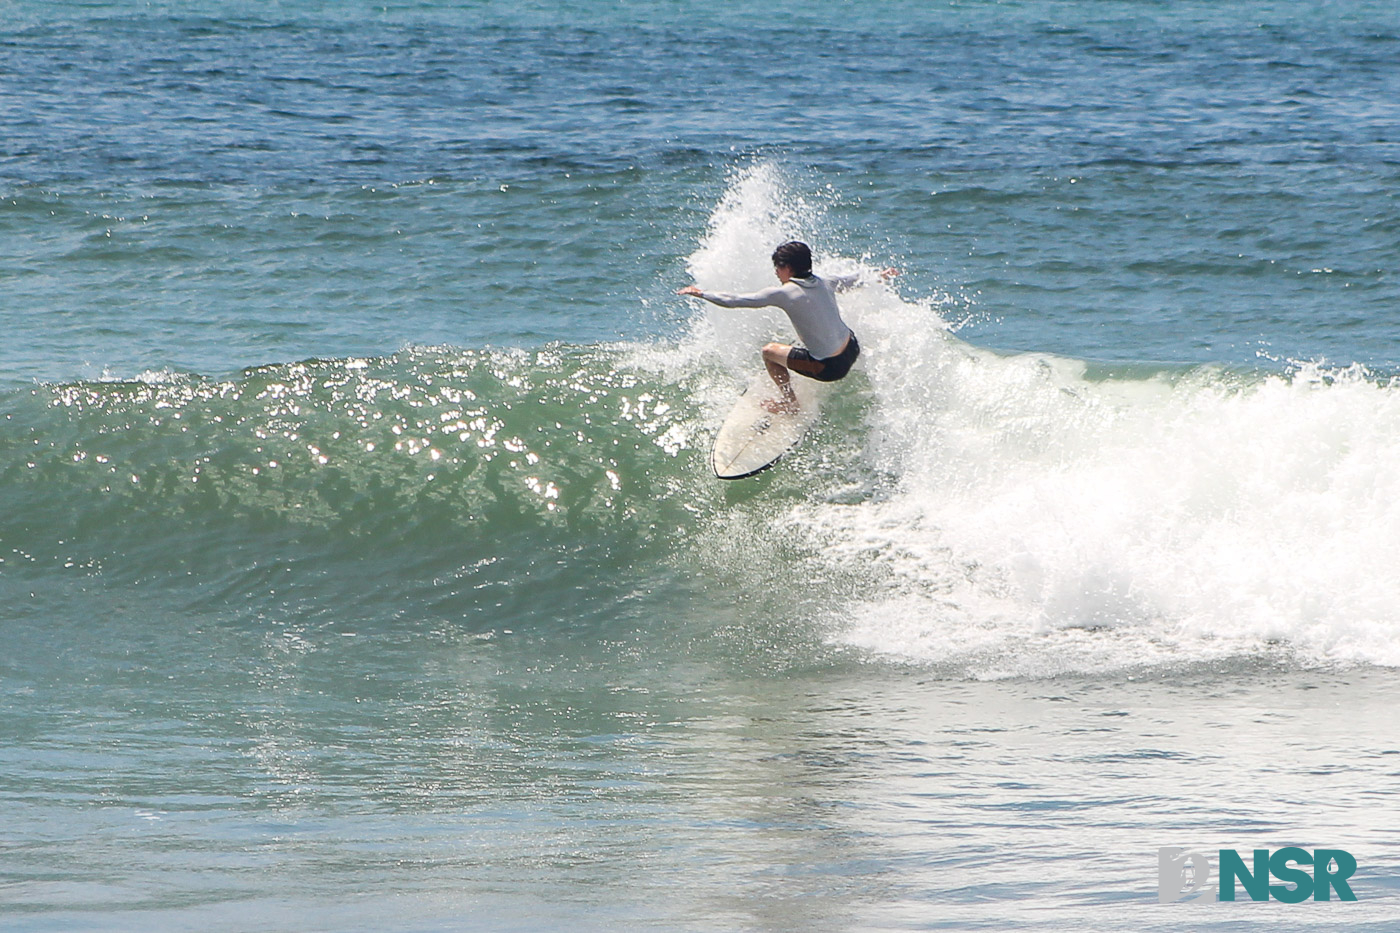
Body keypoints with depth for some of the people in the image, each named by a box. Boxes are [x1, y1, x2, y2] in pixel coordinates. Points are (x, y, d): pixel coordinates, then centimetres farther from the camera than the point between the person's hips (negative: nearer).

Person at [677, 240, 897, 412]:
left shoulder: (783, 293, -16)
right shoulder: (825, 282, 0)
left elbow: (734, 301, -13)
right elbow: (854, 280, 20)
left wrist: (701, 294, -1)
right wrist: (879, 277, 42)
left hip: (829, 367, -6)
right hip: (852, 350, 6)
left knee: (770, 352, 11)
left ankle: (789, 401, 25)